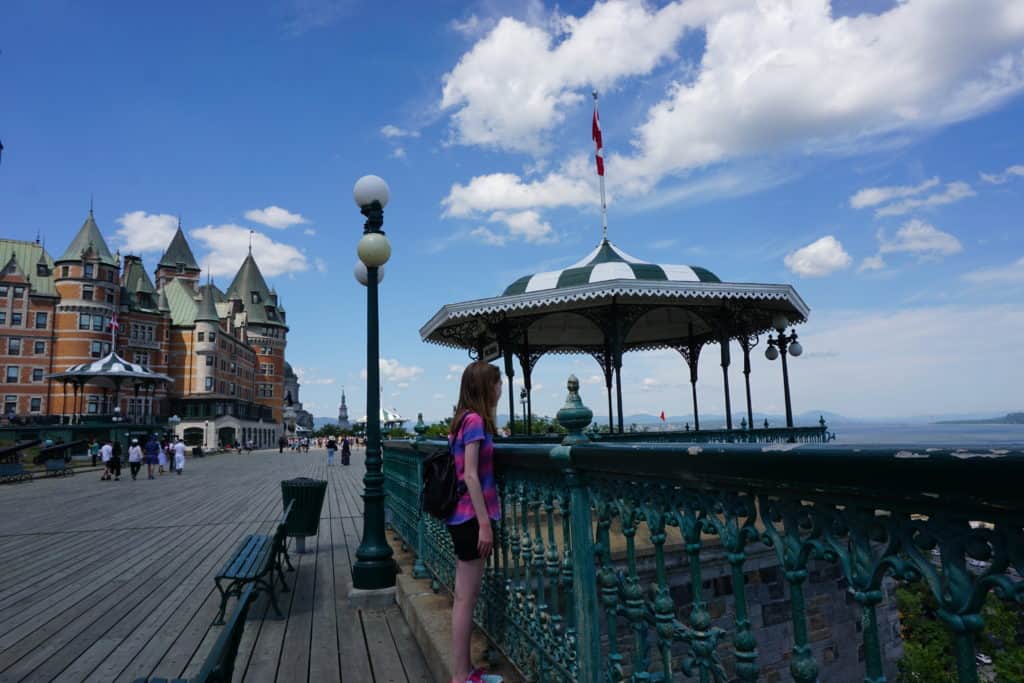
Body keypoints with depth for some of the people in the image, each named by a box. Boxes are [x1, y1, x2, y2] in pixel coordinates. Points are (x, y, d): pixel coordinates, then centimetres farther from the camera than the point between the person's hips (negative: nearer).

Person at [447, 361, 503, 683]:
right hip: (470, 518, -10)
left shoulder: (465, 418, 12)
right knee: (466, 599, -1)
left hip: (465, 518, 10)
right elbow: (470, 476, -20)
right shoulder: (475, 419, -15)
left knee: (466, 597, 15)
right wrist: (485, 523, -19)